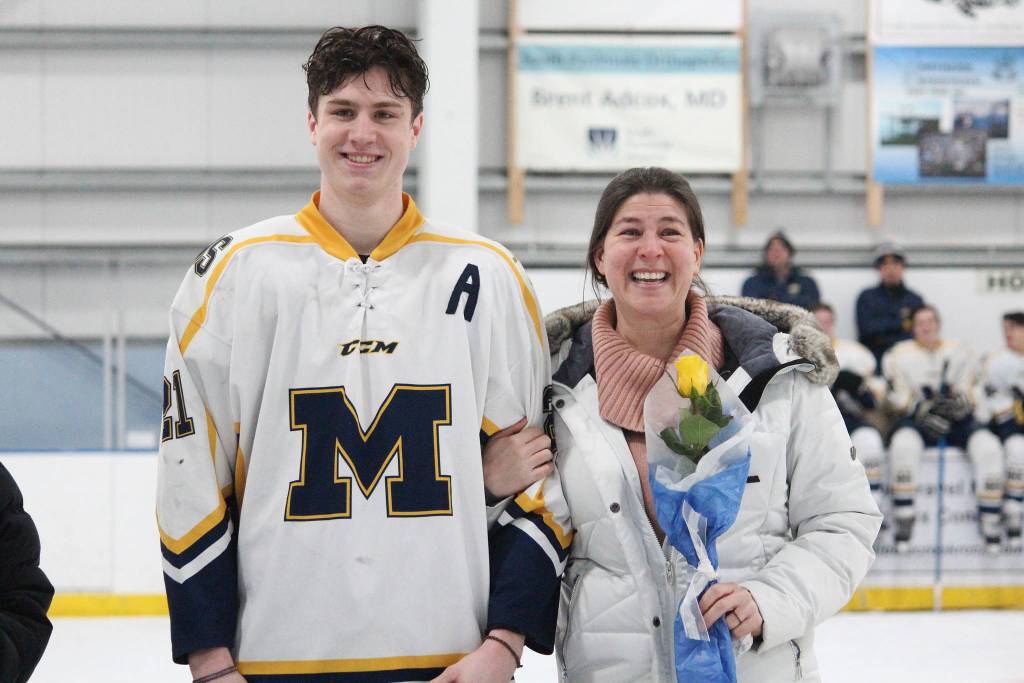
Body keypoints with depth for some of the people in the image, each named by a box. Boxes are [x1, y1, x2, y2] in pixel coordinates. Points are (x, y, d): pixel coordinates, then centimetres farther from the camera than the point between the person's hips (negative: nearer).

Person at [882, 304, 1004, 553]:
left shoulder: (960, 353, 12)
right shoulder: (899, 356, 6)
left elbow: (967, 393, 5)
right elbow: (901, 400, -1)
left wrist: (959, 402, -19)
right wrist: (924, 412, -19)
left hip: (958, 422, 2)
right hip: (916, 422, -2)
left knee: (988, 447, -27)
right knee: (904, 444, -37)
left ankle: (990, 522, -22)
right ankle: (903, 520, -31)